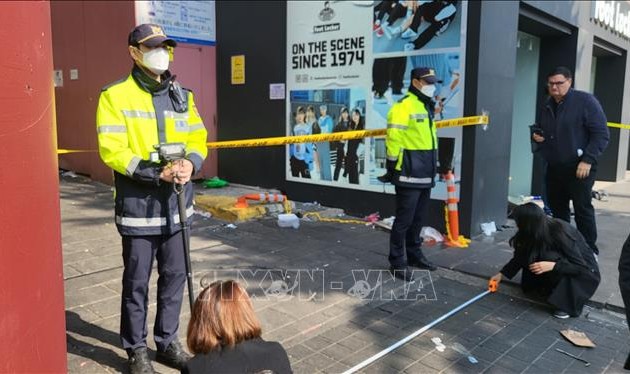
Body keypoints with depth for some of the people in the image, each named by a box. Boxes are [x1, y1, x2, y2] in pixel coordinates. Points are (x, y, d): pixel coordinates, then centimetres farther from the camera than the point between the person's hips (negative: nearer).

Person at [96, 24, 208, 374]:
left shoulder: (181, 95, 10)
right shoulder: (115, 95, -6)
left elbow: (198, 138, 10)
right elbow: (112, 150, -14)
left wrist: (190, 164, -12)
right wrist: (157, 174, -23)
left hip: (176, 205, 5)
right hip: (138, 206, -5)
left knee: (174, 276, 14)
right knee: (137, 282, 6)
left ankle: (167, 341, 32)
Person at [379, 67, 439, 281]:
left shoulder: (426, 106, 17)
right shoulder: (404, 106, -14)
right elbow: (394, 138, -19)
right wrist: (393, 168, -17)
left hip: (425, 175, 9)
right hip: (409, 175, -9)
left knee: (418, 218, 17)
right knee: (404, 219, -3)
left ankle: (414, 254, 30)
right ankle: (397, 262, 6)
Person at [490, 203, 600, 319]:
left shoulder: (560, 234, -31)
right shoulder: (537, 232, -12)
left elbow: (581, 267, -29)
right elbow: (521, 256, 2)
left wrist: (552, 266, -41)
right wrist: (501, 274, 4)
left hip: (585, 272, -6)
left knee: (550, 257, -32)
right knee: (531, 256, -14)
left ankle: (568, 303, -18)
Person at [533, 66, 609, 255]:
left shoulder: (585, 101, -8)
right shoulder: (547, 106, 12)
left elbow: (601, 133, -11)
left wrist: (588, 160, -19)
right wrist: (537, 136, 4)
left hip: (579, 168, -6)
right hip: (554, 168, 6)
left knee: (583, 210, -2)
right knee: (557, 211, 13)